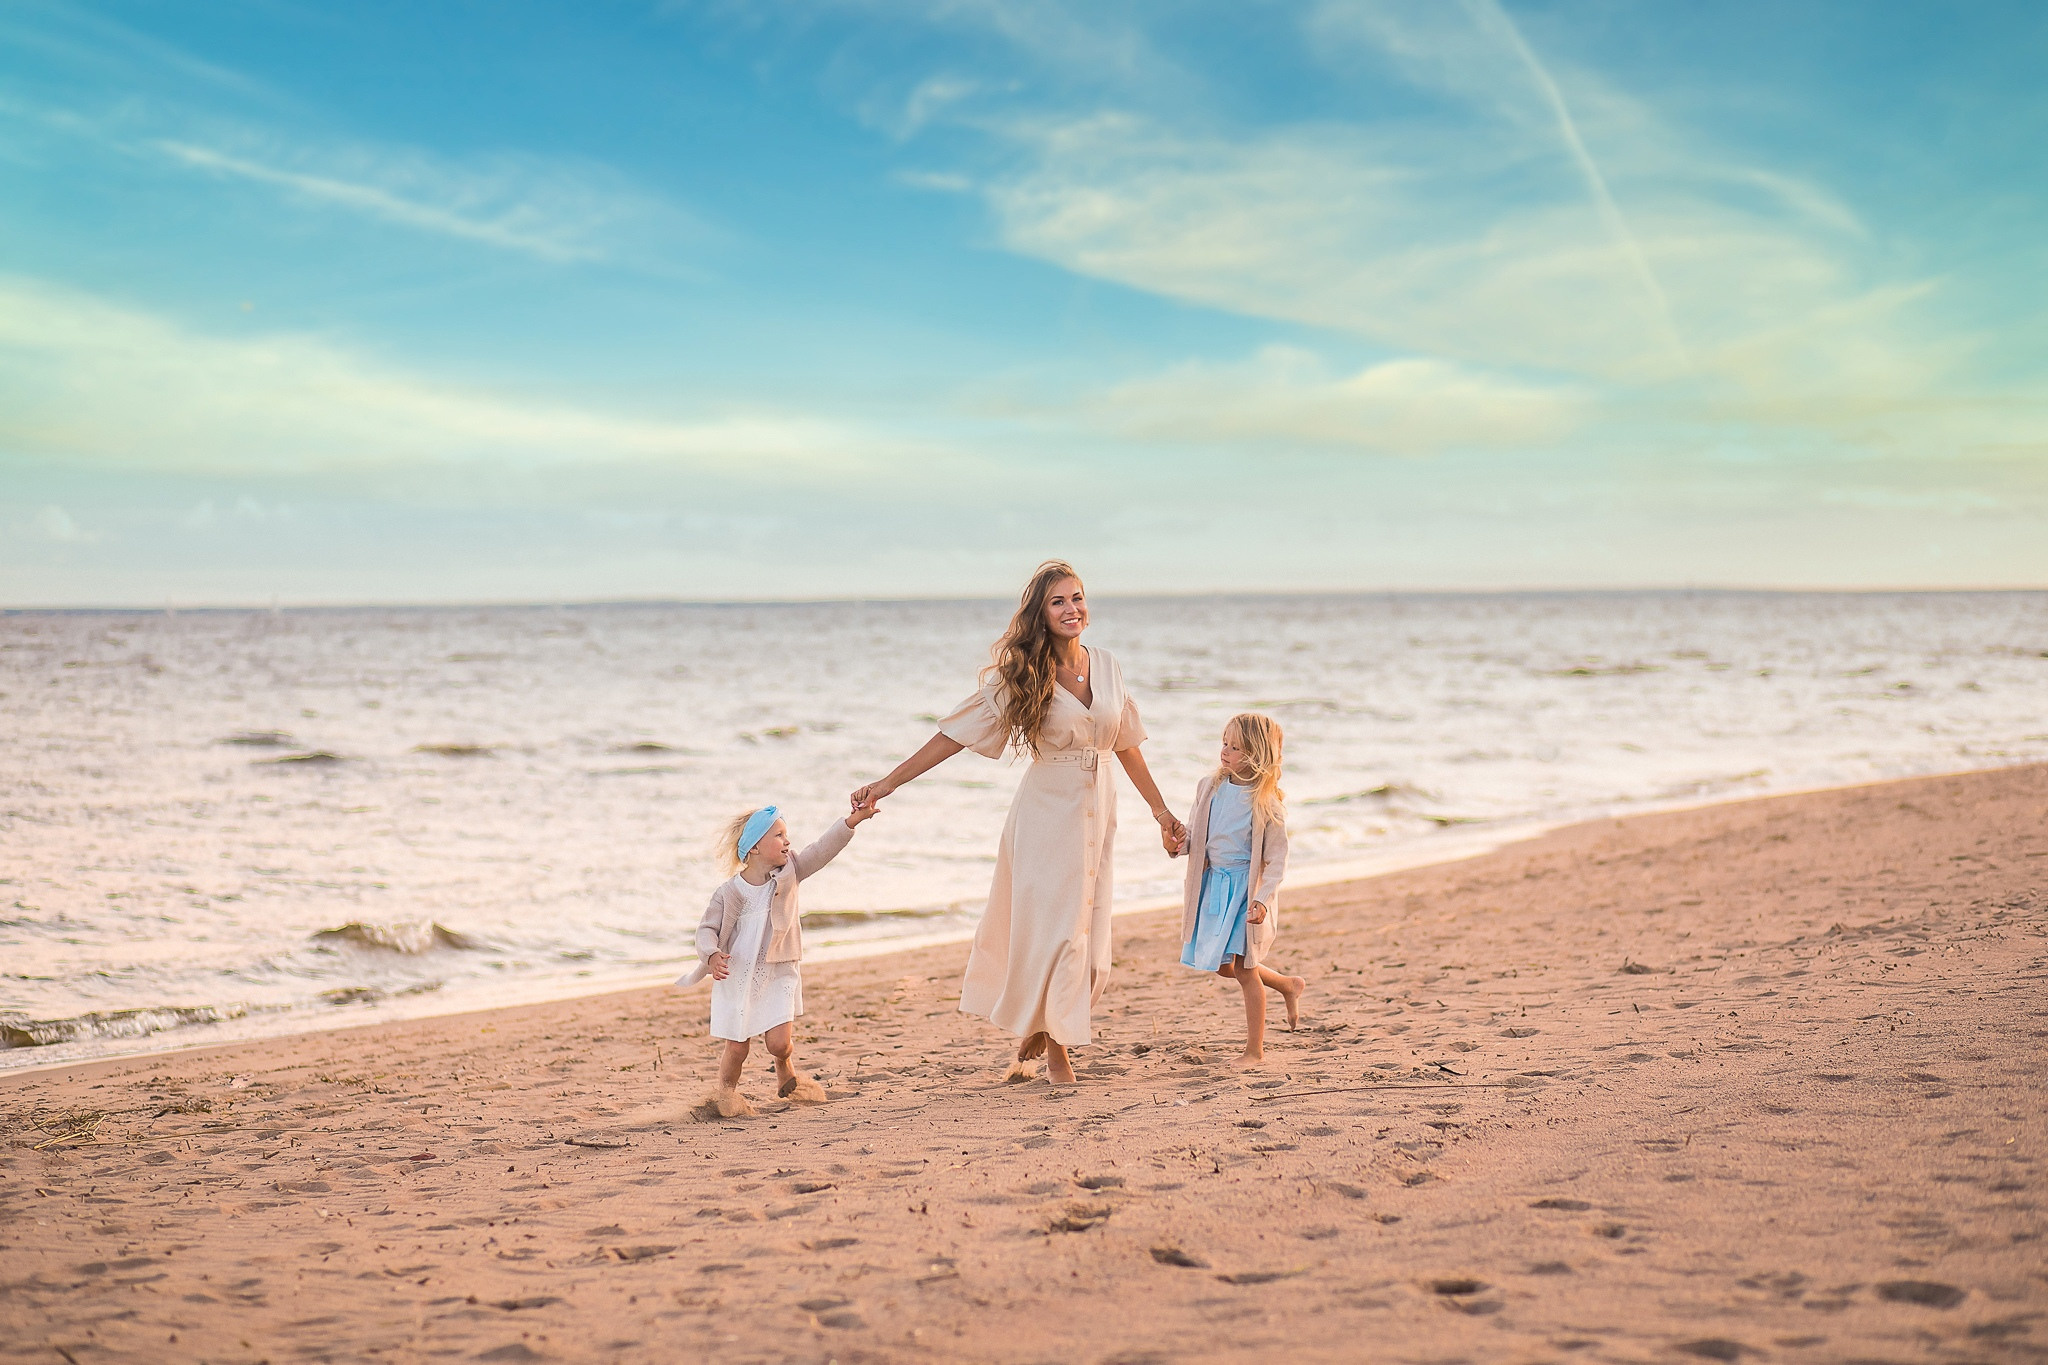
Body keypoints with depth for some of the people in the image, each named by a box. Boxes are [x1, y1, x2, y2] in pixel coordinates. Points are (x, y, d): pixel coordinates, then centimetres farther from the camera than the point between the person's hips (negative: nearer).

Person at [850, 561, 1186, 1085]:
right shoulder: (1021, 677, -7)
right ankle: (1053, 1049, 10)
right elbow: (956, 733, -7)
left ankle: (1033, 1040, 20)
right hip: (1047, 813, -4)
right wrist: (888, 783, -12)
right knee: (1050, 931, -4)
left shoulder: (1106, 667, 5)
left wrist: (1162, 812, 17)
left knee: (1087, 940, 3)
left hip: (1097, 811, 4)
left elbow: (1126, 744, 15)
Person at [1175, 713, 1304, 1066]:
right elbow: (1193, 835, 13)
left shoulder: (1267, 801, -13)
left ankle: (1255, 1049, 11)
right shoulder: (1209, 787, 2)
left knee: (1244, 967, -2)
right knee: (1224, 966, 12)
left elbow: (1277, 859, -11)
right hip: (1213, 882, 6)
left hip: (1246, 887, -6)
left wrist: (1262, 900, -21)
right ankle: (1288, 986, 37)